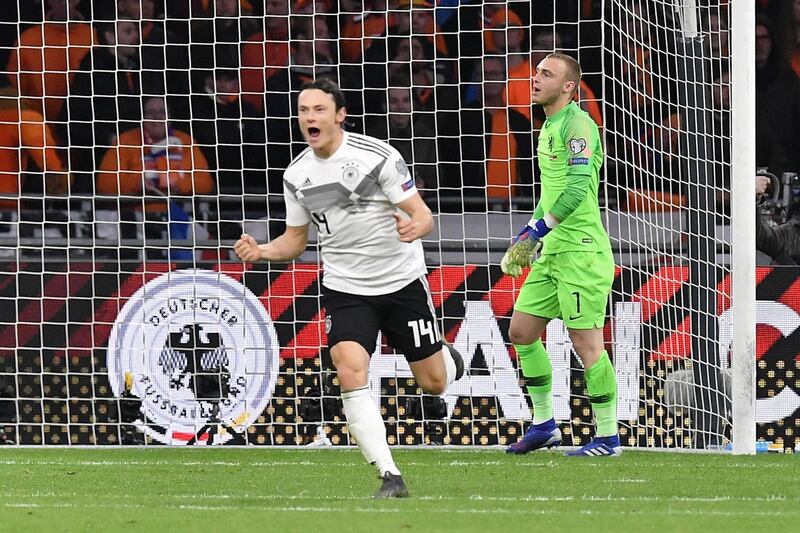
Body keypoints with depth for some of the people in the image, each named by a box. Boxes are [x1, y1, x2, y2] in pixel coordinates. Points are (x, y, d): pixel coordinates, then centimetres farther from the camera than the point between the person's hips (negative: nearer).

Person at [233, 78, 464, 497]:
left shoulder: (378, 156, -16)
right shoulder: (296, 176, -1)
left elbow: (423, 215, -15)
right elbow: (296, 240, 10)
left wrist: (415, 227, -39)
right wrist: (261, 252, -10)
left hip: (402, 281, -2)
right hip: (345, 289, 2)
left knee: (432, 383, 7)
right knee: (350, 373, -22)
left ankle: (447, 359, 47)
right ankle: (390, 477, -18)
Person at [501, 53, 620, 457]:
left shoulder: (577, 124, -13)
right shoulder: (549, 127, 17)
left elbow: (577, 188, -21)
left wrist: (538, 230, -19)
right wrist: (528, 233, 20)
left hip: (580, 250, -10)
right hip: (551, 252, 10)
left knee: (586, 342, -8)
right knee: (522, 331, 11)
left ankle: (608, 438, -2)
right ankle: (544, 424, 22)